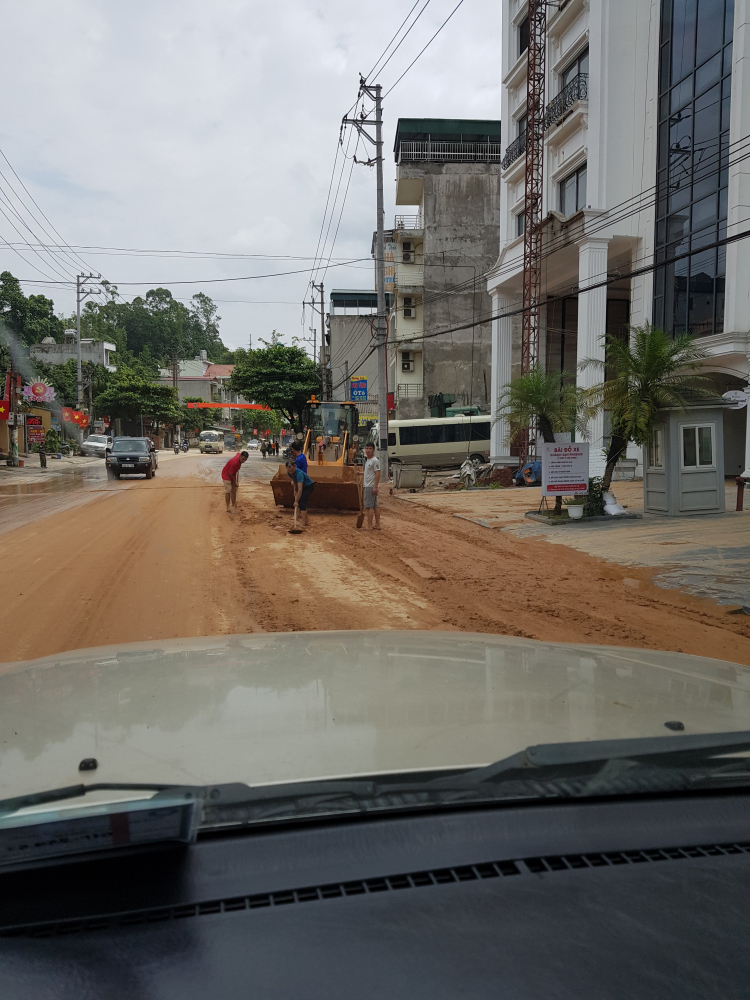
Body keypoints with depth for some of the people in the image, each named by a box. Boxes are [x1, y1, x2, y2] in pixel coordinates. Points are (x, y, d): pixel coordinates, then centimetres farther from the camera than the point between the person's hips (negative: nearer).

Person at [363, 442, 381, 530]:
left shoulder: (375, 460, -13)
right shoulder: (366, 460, 17)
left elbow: (377, 474, -19)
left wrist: (375, 486, -24)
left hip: (371, 486, -10)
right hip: (367, 486, 10)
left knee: (369, 506, -9)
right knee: (375, 506, 11)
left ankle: (369, 526, -7)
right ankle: (377, 525, 15)